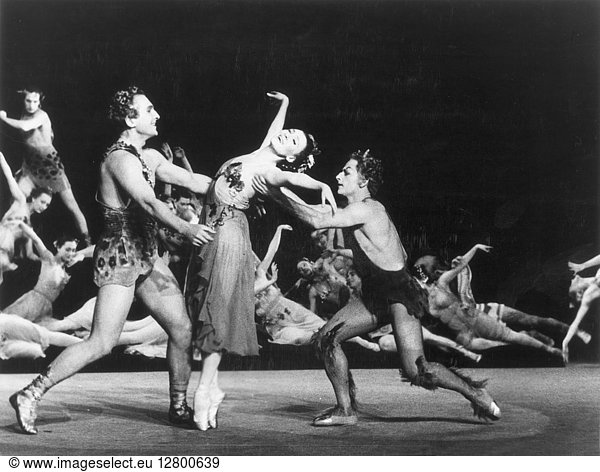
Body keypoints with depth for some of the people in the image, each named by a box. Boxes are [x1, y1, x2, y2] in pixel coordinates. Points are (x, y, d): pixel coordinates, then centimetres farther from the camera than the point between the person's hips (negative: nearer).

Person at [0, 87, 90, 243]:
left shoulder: (41, 116, -18)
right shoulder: (24, 114, 4)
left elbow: (25, 127, -36)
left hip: (49, 163, -6)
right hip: (31, 164, 7)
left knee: (72, 207, -6)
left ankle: (89, 243, 0)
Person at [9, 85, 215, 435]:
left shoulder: (150, 157, 13)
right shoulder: (120, 158, -16)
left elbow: (194, 181, 15)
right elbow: (149, 203, -29)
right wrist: (186, 229, -40)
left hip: (146, 256, 9)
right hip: (119, 257, -9)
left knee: (182, 328, 6)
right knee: (103, 342, -11)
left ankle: (179, 407, 19)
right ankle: (30, 395, -1)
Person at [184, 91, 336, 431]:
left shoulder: (270, 172, -12)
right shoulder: (261, 154, 10)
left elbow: (293, 176, -33)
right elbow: (275, 124, 27)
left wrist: (322, 185, -48)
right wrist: (285, 103, 38)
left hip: (229, 236, -8)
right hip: (212, 234, 8)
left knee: (218, 313, -10)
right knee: (207, 312, 6)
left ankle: (205, 390, -9)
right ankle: (212, 385, 8)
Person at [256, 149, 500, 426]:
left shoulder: (366, 209, -19)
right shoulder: (353, 211, 11)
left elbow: (318, 221, -24)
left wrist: (278, 195, -18)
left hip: (400, 293, -10)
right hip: (374, 295, 10)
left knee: (416, 372, -15)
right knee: (326, 338, -1)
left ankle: (475, 393, 8)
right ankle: (345, 410, 7)